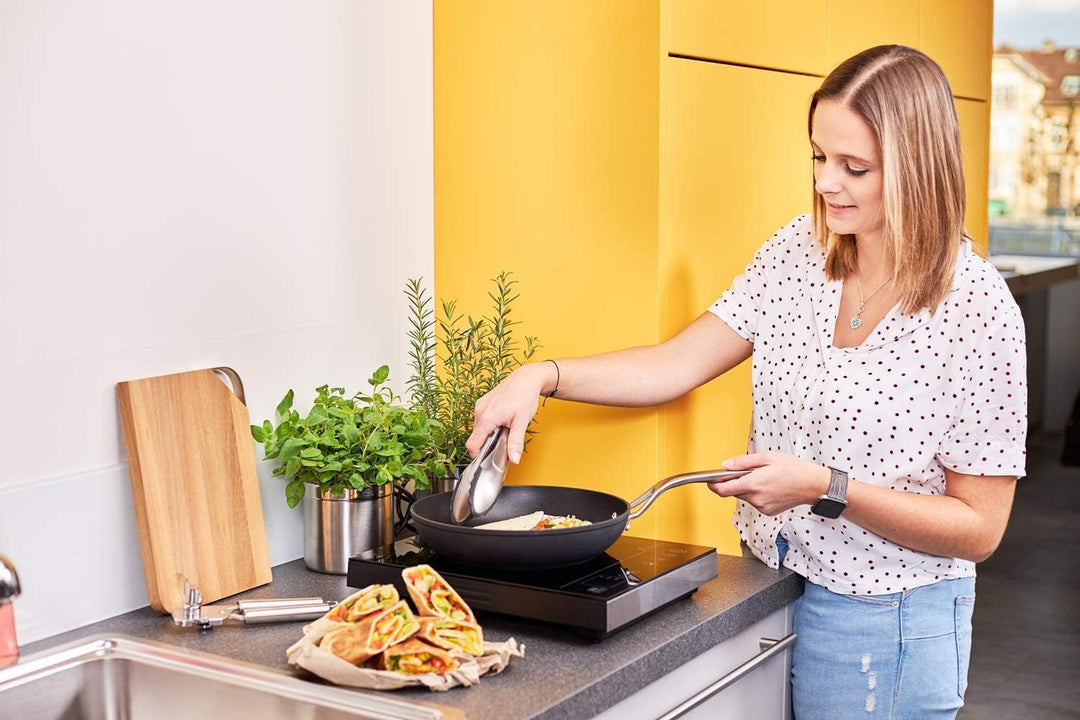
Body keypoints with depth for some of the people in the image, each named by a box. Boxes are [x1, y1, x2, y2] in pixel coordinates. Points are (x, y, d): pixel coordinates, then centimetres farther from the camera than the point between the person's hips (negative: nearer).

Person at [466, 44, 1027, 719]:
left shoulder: (977, 309, -19)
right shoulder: (801, 249, -1)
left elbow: (978, 529, -15)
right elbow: (678, 365, -2)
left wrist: (826, 488, -25)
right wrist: (541, 377, -15)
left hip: (882, 625, -5)